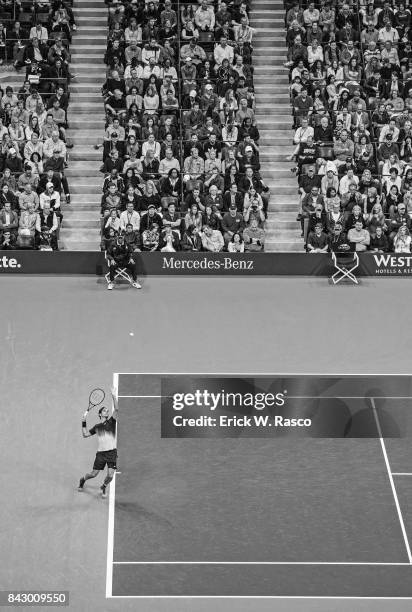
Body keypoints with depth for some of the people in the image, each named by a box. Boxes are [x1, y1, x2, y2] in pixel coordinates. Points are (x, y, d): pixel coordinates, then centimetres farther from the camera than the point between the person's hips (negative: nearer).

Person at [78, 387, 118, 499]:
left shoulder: (111, 422, 7)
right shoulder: (97, 426, 14)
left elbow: (116, 409, -8)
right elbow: (85, 434, 18)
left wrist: (114, 396, -16)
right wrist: (84, 422, 9)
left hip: (112, 452, -1)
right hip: (100, 452, 1)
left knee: (110, 475, -8)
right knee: (93, 474, 6)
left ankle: (103, 488, 24)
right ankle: (83, 479, 39)